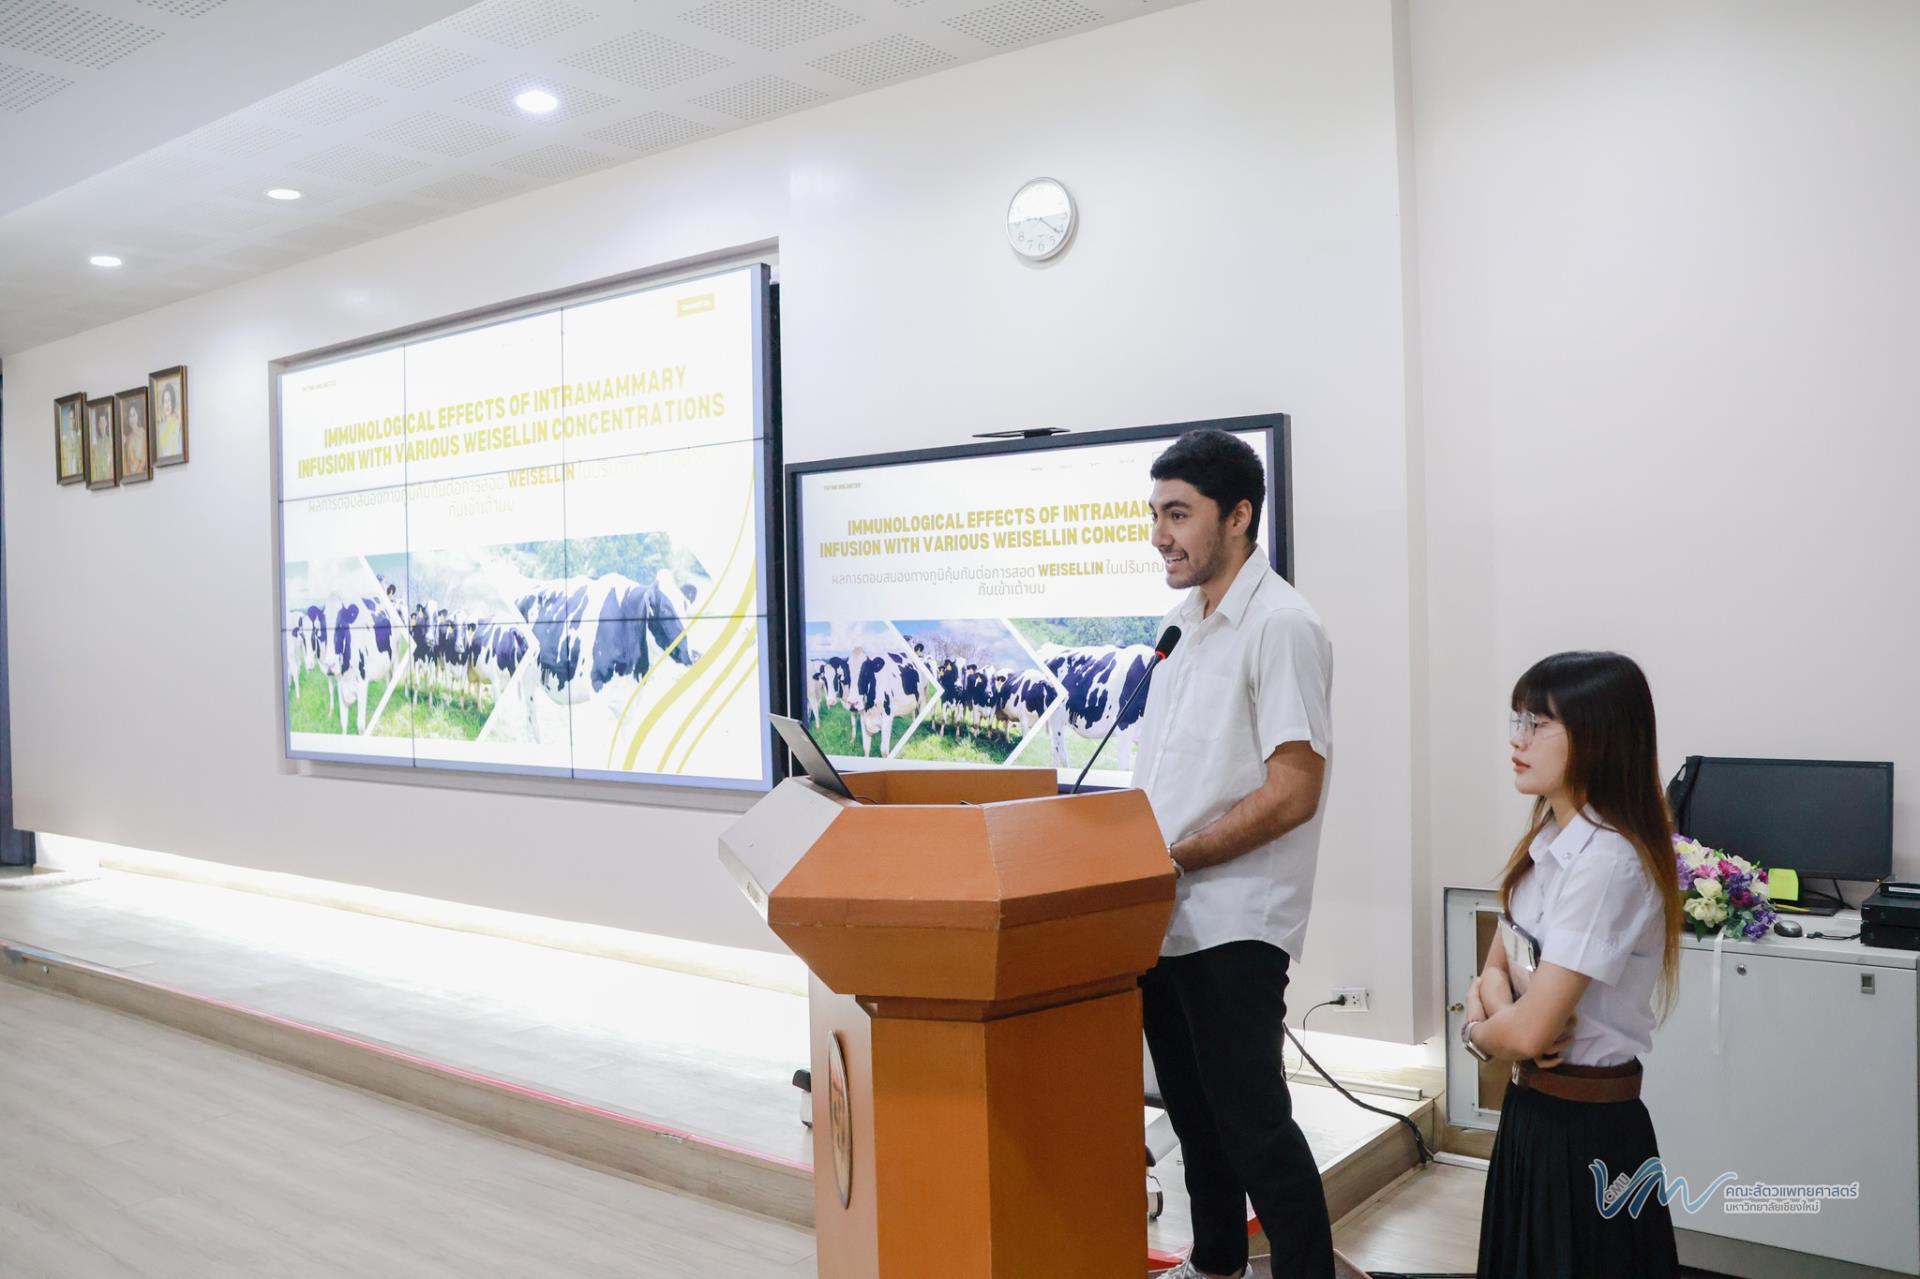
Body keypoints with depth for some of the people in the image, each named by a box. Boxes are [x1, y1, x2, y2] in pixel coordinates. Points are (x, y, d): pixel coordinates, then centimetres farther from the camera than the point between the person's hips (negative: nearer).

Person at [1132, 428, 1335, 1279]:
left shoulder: (1281, 626, -14)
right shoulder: (1183, 623, 11)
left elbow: (1292, 794, -20)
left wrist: (1175, 860, -17)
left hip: (1232, 926, -8)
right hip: (1162, 915, 8)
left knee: (1252, 1124, -2)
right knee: (1192, 1110, 20)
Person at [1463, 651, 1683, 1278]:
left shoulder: (1607, 862, -25)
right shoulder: (1549, 838, 4)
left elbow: (1528, 1031, -26)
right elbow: (1496, 965, 9)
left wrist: (1477, 1032, -5)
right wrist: (1496, 1004, -14)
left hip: (1587, 1128, -8)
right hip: (1531, 1106, 8)